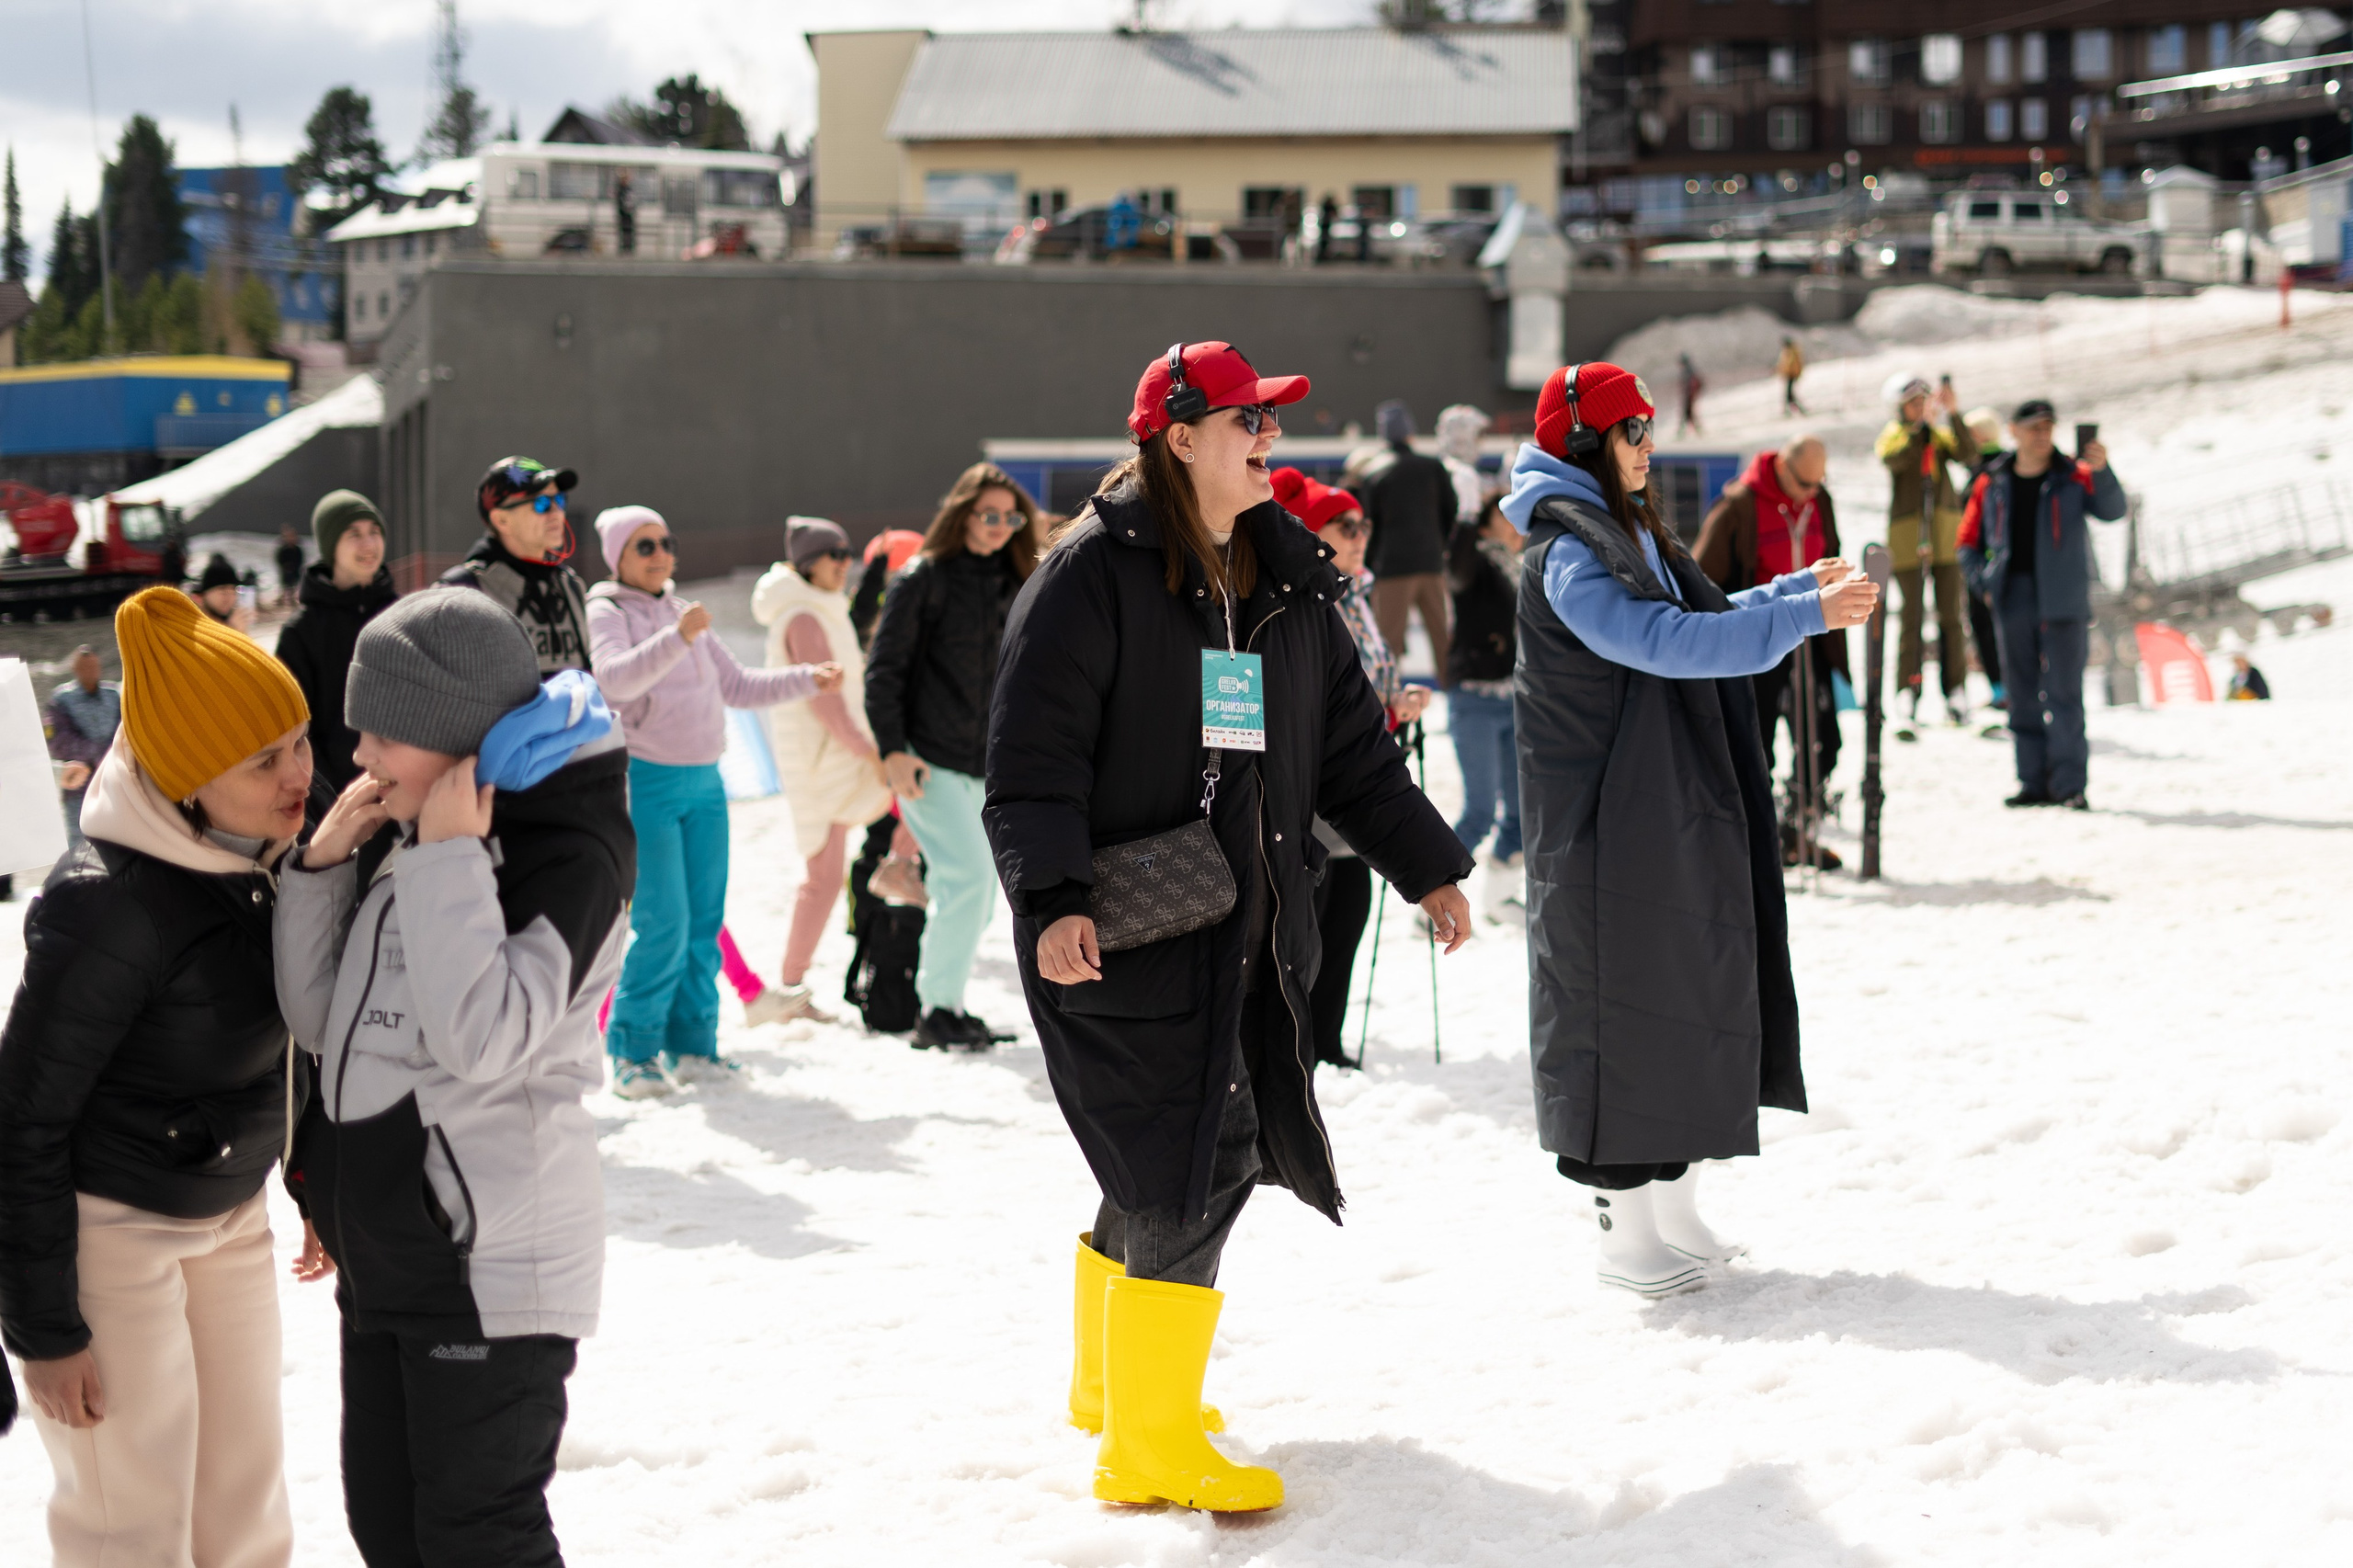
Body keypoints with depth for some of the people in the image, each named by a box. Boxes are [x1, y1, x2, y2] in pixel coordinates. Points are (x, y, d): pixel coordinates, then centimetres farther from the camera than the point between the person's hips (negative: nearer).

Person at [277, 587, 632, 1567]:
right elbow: (319, 1025, 10)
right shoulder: (398, 840, 8)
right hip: (385, 1255, 8)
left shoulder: (569, 852, -15)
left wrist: (450, 857, -22)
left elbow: (483, 1038, -28)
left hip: (490, 1264, -8)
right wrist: (322, 866, -1)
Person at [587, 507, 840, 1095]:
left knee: (704, 919, 6)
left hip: (705, 781, 7)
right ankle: (632, 1050, 1)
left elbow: (738, 687, 21)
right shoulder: (608, 612, -5)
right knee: (662, 924, -11)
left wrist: (808, 679, 10)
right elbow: (615, 677, -25)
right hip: (648, 781, -7)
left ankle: (691, 1044, 15)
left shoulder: (686, 614, 16)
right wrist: (676, 639, -38)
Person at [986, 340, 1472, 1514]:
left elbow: (1349, 744, 21)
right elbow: (1032, 756, -15)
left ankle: (1109, 1383, 36)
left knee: (1203, 1163, 14)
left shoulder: (1287, 580, 13)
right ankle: (1148, 1448, 4)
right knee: (1186, 1174, -10)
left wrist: (1425, 868, 18)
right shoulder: (1092, 575, -10)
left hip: (1249, 932, 8)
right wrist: (1052, 901, -25)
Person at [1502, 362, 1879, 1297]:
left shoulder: (1629, 535, 16)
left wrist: (1804, 588, 10)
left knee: (1688, 992, 12)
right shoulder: (1566, 554, -16)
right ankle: (1628, 1231, 3)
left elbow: (1702, 617, 20)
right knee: (1623, 998, -4)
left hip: (1670, 815, 10)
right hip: (1608, 825, -10)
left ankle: (1671, 1208, 21)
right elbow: (1669, 643, -27)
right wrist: (1806, 617, -28)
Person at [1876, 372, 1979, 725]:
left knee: (1951, 615, 0)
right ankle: (1907, 692, 4)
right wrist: (1921, 423, -31)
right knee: (1913, 614, -3)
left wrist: (1954, 415, -21)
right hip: (1907, 534, -3)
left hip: (1946, 535, 3)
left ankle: (1955, 692, 3)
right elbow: (1892, 457, -22)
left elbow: (1968, 454, -9)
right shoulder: (1893, 436, 2)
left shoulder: (1941, 435, 10)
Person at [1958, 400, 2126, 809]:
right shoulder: (1992, 484, 9)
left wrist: (2101, 471, -31)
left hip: (2063, 604, -3)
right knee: (2023, 696, 8)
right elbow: (1969, 542, 16)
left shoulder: (2072, 478, 1)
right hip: (2013, 603, 3)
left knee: (2063, 693, -8)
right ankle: (2034, 782, 15)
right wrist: (1985, 583, 1)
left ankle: (2070, 785, -6)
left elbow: (2112, 510, -14)